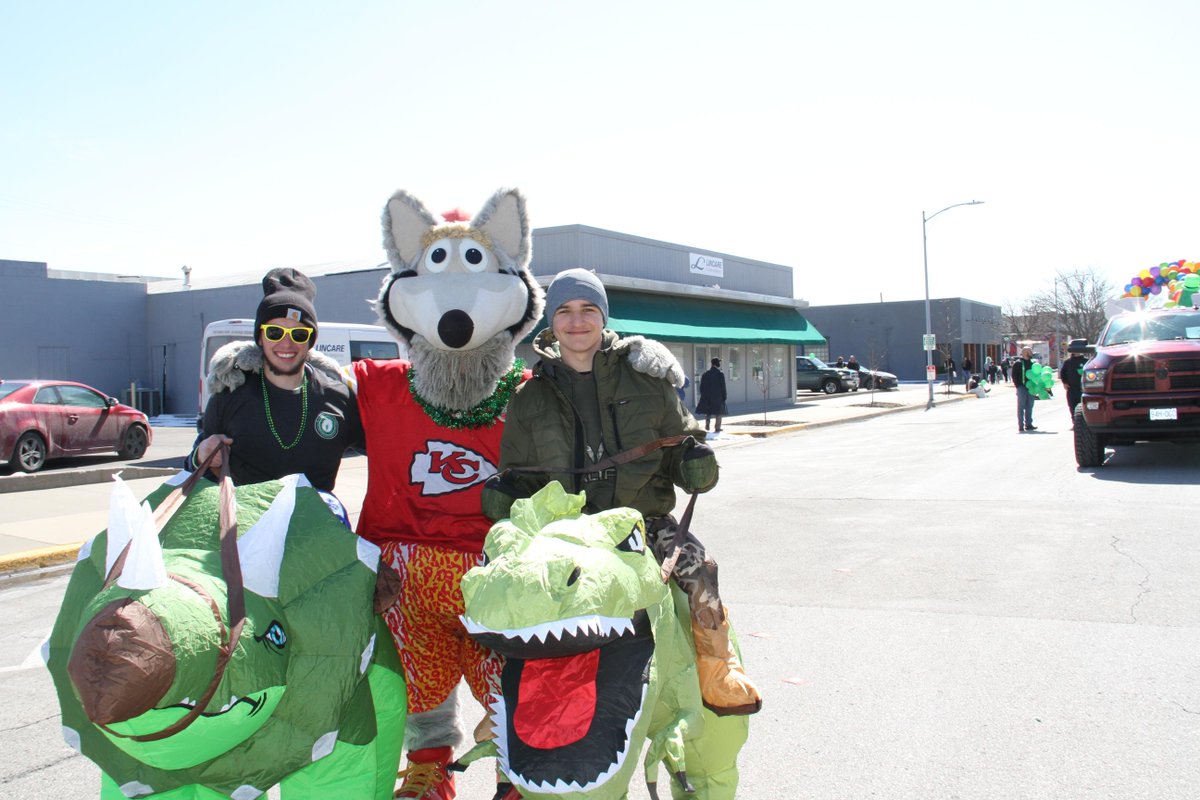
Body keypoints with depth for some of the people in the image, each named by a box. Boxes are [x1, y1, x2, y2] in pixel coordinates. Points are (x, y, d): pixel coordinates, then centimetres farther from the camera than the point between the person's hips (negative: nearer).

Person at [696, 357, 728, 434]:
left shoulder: (705, 375, 0)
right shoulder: (720, 374, -9)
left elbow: (701, 387, 3)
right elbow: (723, 387, -8)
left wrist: (703, 396, 12)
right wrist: (724, 396, 1)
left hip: (707, 397, 3)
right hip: (718, 397, -3)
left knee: (708, 413, 15)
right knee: (719, 413, 6)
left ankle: (706, 426, 8)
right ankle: (717, 428, 5)